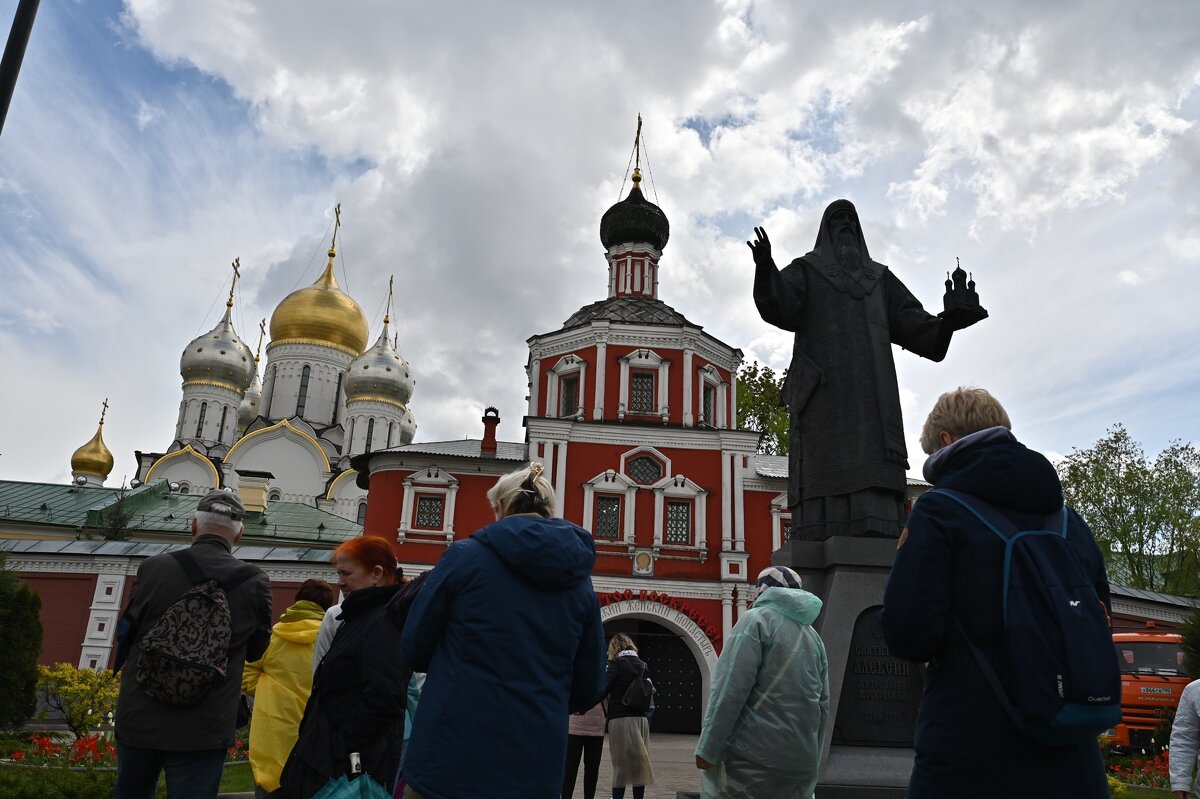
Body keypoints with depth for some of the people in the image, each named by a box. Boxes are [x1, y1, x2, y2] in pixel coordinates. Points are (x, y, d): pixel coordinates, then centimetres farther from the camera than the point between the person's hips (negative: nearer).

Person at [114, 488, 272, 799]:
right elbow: (256, 650, 4)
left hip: (139, 718, 2)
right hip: (203, 728, -2)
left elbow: (127, 634, 4)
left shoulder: (153, 568, -9)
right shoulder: (254, 582, -10)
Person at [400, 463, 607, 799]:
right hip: (535, 771, 3)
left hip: (448, 761, -3)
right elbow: (588, 690, 8)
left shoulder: (465, 555, -7)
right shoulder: (579, 583, 4)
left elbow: (414, 649, 2)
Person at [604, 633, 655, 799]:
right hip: (641, 718, 5)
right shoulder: (641, 664, 11)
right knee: (638, 764, 10)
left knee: (621, 765, -1)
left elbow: (603, 689, -14)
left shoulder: (617, 663, -6)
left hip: (621, 718, -5)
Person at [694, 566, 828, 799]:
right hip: (800, 761, 7)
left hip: (752, 757, -7)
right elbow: (823, 704, 18)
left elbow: (730, 690, -13)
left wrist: (708, 748, -12)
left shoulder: (757, 619, -3)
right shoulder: (814, 637, 17)